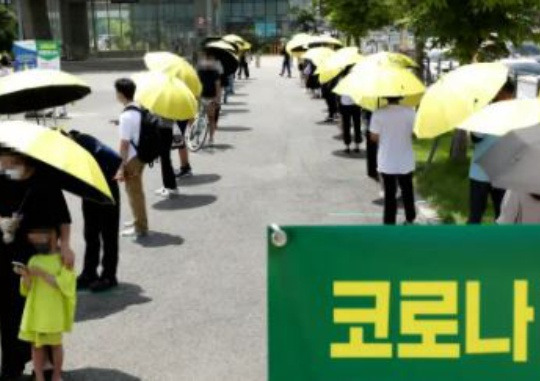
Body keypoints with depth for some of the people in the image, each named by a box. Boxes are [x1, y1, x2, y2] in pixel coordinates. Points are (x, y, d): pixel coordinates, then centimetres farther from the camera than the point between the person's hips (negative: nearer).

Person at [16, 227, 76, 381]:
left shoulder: (63, 258, -6)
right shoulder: (34, 260, 8)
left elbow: (63, 283, -16)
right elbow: (27, 289, 10)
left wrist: (42, 273, -21)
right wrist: (25, 276, -9)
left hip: (54, 312, -4)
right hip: (35, 311, 4)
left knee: (55, 343, 8)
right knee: (36, 344, 7)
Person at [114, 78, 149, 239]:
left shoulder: (126, 116, -23)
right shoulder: (139, 110, 3)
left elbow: (124, 144, -22)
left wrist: (120, 168, -17)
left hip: (131, 159, -9)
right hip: (140, 155, 9)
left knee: (134, 192, 4)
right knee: (136, 191, 22)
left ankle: (140, 228, 15)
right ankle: (140, 221, 37)